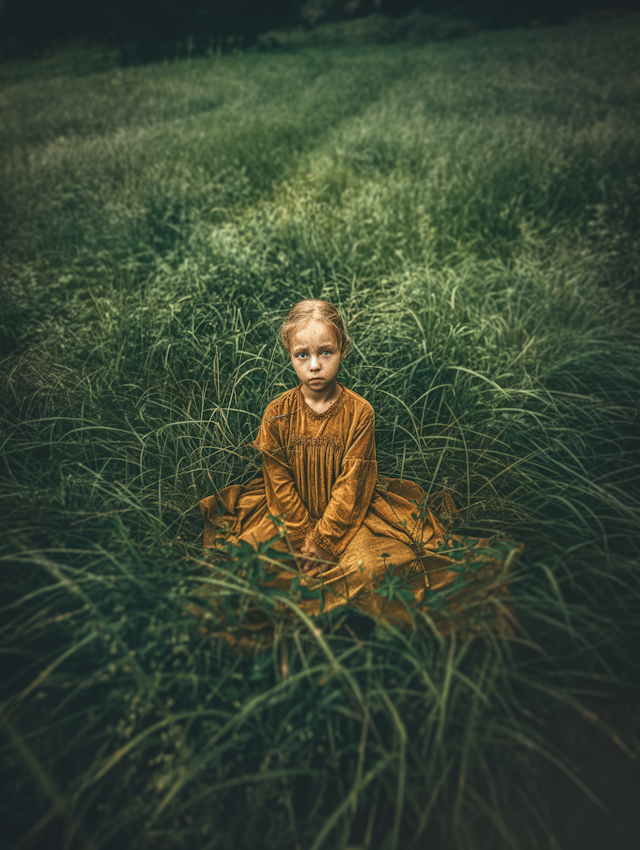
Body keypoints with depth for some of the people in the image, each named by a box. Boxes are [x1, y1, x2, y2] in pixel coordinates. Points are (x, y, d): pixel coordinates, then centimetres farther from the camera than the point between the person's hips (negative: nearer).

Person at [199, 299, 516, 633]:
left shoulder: (359, 412, -15)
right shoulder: (277, 413, -10)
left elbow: (351, 483, -14)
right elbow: (279, 482, -5)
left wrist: (321, 539, -16)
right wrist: (304, 533, -12)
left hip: (347, 512, -2)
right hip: (290, 512, 2)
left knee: (369, 566, -23)